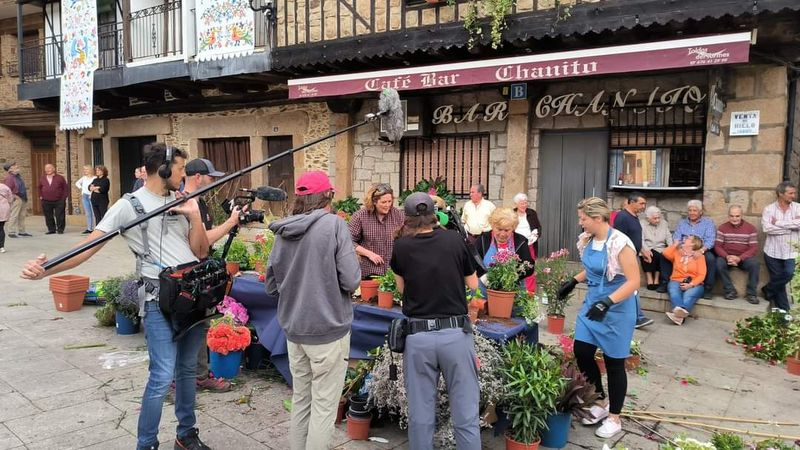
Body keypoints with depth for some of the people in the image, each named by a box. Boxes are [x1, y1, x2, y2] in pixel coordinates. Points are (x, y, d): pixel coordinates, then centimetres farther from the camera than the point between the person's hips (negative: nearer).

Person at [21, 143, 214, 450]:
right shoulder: (130, 205, -6)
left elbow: (201, 252, 9)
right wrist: (47, 269, -24)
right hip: (160, 299, -6)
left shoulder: (181, 202, 11)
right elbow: (91, 244, -11)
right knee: (163, 376, -10)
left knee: (188, 369, 15)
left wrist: (194, 216, -5)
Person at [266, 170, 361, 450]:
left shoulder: (282, 232, 2)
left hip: (294, 331, 6)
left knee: (300, 400, 20)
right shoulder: (334, 225, -13)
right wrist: (333, 285, 4)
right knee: (324, 406, 7)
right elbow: (351, 280, -16)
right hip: (328, 330, -5)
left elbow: (271, 286, 10)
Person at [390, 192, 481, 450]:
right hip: (456, 333, 0)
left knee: (420, 414, 12)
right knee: (465, 413, 8)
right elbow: (473, 284, 12)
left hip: (418, 335, 1)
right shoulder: (455, 240, 0)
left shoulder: (402, 246, 0)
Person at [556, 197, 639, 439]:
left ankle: (614, 418, 25)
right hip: (592, 302, 7)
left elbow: (633, 281, -23)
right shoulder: (587, 240, 0)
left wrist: (607, 302, -33)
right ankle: (601, 403, 29)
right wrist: (574, 281, 6)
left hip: (616, 309, -7)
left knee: (613, 362, 6)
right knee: (581, 352, 7)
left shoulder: (620, 243, -23)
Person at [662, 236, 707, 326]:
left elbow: (701, 275, -1)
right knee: (674, 292, -33)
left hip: (694, 284, -1)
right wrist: (675, 244, 13)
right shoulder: (677, 252, 19)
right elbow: (666, 253, -2)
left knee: (689, 295, -35)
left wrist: (691, 284, -17)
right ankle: (681, 312, -58)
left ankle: (678, 313, -58)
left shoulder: (699, 256, 9)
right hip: (676, 281, 2)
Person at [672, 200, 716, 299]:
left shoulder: (708, 222, 9)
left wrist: (701, 251, -27)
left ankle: (707, 289, -23)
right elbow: (676, 238, 9)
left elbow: (710, 240, -6)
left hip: (702, 251, -3)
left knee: (710, 258, -36)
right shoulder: (682, 223, 20)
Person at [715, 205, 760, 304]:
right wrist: (727, 257, -23)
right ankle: (730, 291, -18)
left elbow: (754, 248, -5)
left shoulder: (751, 228, 1)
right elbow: (717, 246, -3)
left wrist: (739, 258, -22)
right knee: (719, 263, -32)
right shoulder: (722, 228, 3)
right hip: (726, 257, 0)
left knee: (755, 264, -31)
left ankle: (751, 294, -16)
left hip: (744, 258, 0)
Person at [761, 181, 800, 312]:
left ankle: (768, 290, 14)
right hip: (773, 252, 0)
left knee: (789, 274, -16)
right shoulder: (769, 209, -1)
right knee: (777, 278, 6)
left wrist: (778, 223, -14)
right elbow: (766, 228, -16)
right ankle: (783, 310, 20)